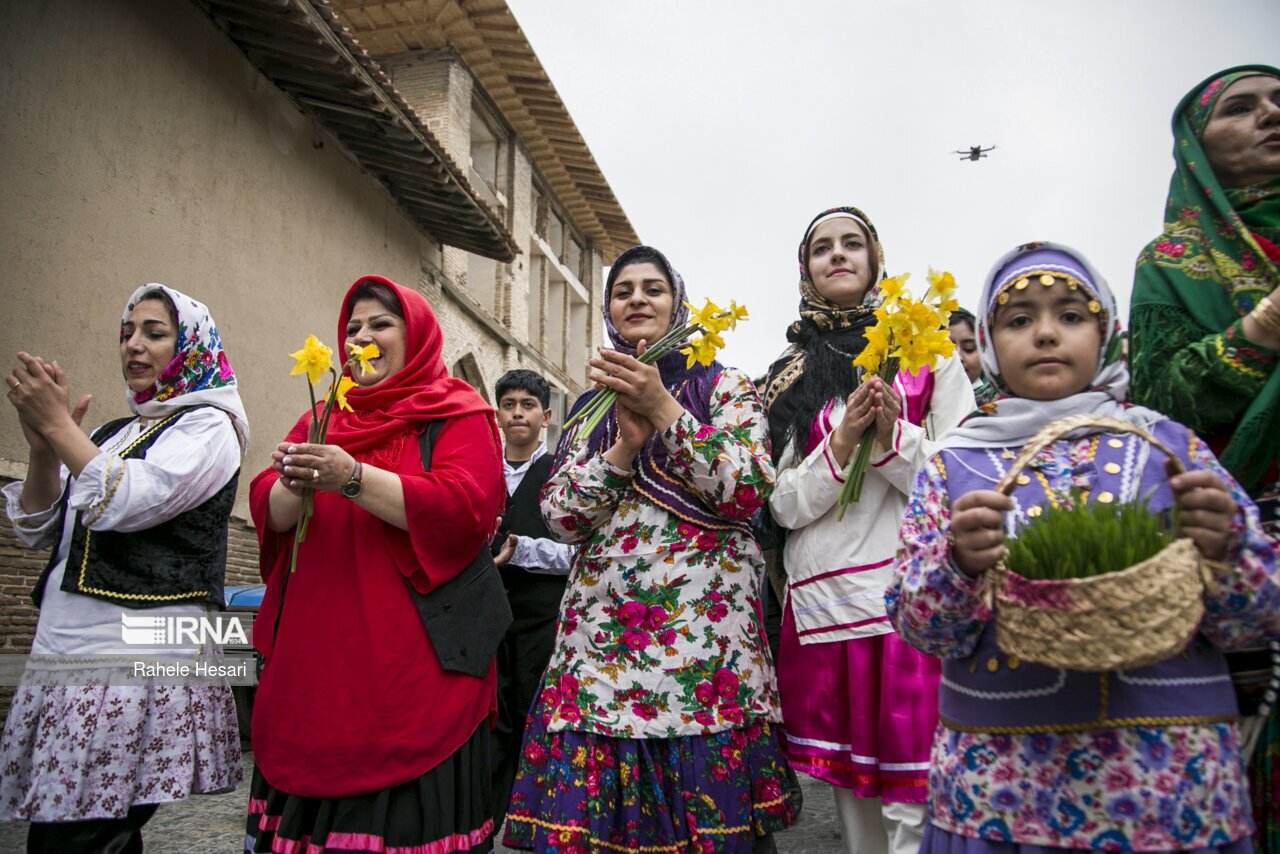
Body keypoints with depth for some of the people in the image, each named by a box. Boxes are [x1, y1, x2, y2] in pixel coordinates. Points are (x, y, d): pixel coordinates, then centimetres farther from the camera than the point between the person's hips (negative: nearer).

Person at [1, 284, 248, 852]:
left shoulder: (208, 427, -1)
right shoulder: (110, 434, 19)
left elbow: (128, 502, -17)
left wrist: (58, 424, -8)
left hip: (141, 664, -7)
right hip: (60, 660, 7)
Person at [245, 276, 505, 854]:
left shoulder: (459, 415, 1)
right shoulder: (323, 419, 17)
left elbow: (462, 508, -15)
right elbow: (267, 514, 10)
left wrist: (352, 478, -22)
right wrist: (295, 484, -13)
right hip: (315, 662, 5)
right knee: (309, 800, 9)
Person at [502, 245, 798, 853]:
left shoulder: (724, 386, 7)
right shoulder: (591, 404, 15)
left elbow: (749, 491, -8)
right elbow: (560, 518, 5)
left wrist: (664, 412, -13)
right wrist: (625, 445, -9)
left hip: (705, 629, -2)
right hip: (603, 632, 3)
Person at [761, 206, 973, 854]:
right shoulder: (789, 376, 12)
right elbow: (784, 505, 6)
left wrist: (894, 438, -16)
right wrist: (838, 448, -11)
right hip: (820, 603, 3)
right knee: (852, 795, 12)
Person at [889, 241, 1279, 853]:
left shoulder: (1172, 446, 3)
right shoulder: (952, 467, 1)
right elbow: (919, 628, -4)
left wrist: (1221, 549, -18)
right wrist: (959, 564, -24)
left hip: (1175, 782, 1)